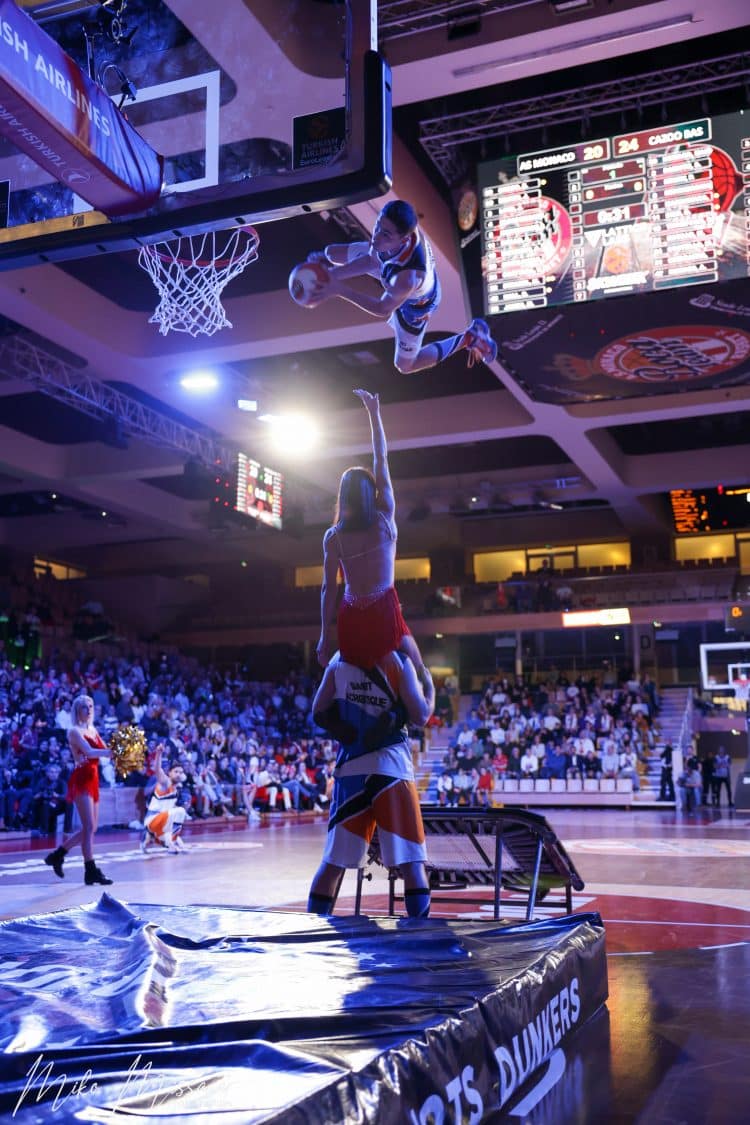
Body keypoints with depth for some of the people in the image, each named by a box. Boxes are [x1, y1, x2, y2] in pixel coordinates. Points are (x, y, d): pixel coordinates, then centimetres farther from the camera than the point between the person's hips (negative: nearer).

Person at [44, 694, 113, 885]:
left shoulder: (93, 730, 16)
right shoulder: (74, 731, -7)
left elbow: (104, 750, 6)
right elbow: (89, 752, -22)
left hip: (93, 779, 8)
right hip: (81, 780, -8)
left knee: (91, 827, 12)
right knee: (89, 827, -10)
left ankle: (58, 854, 26)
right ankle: (91, 871, -7)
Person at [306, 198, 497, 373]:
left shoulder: (408, 277, -53)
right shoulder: (399, 224, -36)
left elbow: (383, 309, -33)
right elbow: (373, 258, -17)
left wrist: (339, 290, -37)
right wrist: (336, 273, -29)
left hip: (414, 303, -5)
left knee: (405, 365, 17)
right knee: (332, 253, 13)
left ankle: (470, 337, 25)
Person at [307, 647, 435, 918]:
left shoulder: (339, 660, 7)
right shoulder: (398, 661, -3)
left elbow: (318, 714, 9)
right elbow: (421, 716, -4)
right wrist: (429, 686, 13)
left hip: (349, 767, 4)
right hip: (390, 766, -4)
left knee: (334, 862, 10)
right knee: (412, 862, 1)